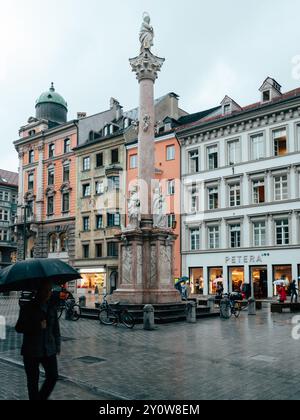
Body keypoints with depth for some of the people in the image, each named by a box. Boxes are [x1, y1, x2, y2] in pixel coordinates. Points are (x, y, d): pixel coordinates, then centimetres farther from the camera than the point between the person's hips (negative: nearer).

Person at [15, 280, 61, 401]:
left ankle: (42, 398, 27)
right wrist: (37, 326, -22)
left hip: (49, 350, 4)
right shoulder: (28, 308, -8)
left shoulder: (52, 307, 5)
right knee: (33, 380, 5)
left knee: (53, 376, 3)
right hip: (31, 351, -4)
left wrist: (57, 344, 11)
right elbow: (18, 328, -9)